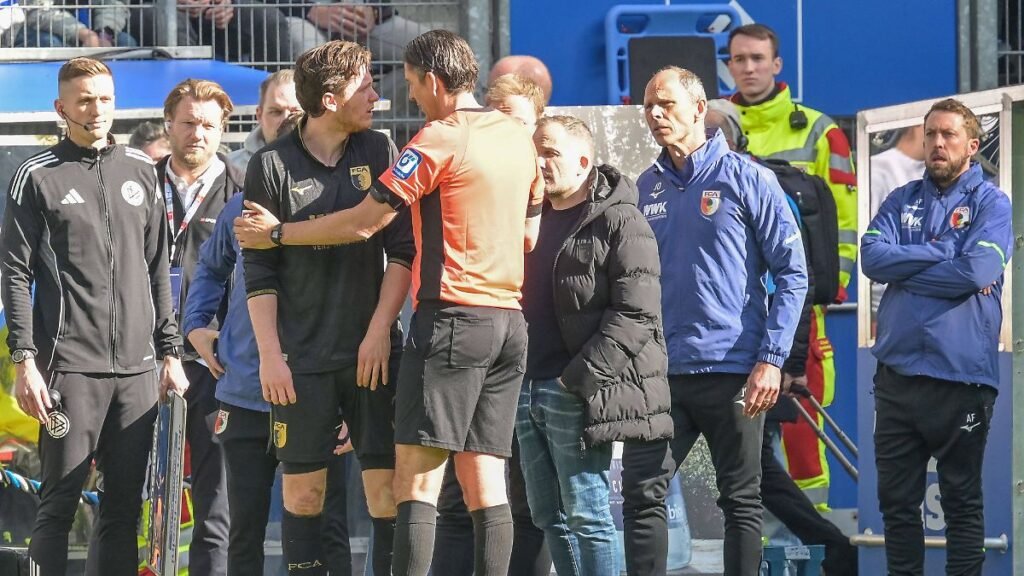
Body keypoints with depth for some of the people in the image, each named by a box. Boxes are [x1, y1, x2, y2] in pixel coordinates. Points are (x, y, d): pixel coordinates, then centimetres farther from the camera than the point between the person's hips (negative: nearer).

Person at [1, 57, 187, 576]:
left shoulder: (141, 172, 14)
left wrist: (170, 353, 13)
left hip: (137, 368, 4)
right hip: (70, 369, -4)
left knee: (124, 505, 6)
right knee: (59, 504, -4)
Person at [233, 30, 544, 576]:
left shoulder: (438, 140, -10)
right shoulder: (517, 136, 12)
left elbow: (360, 224, -8)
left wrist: (277, 233, 3)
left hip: (451, 319, -7)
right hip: (510, 322, 7)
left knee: (416, 473, -8)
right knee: (484, 478, 5)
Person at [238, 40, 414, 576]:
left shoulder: (379, 152, 6)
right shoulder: (272, 166, -1)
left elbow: (403, 248, 5)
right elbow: (259, 271, 1)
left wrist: (380, 330, -4)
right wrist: (270, 354, -5)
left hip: (372, 350, 1)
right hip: (302, 356, -1)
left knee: (386, 483, -4)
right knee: (302, 487, 1)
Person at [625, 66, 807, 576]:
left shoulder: (747, 180, -3)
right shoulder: (647, 188, 11)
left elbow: (791, 273, -5)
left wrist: (771, 360, -13)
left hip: (731, 373, -4)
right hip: (659, 373, 4)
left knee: (741, 500, 5)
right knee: (640, 494, -2)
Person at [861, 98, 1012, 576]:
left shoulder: (990, 203, -1)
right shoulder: (902, 201, 12)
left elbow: (977, 271, -18)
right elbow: (872, 257, -4)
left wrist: (904, 269, -7)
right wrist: (942, 255, -11)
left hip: (961, 376, -4)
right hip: (897, 372, 4)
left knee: (962, 501, 5)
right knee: (897, 500, 10)